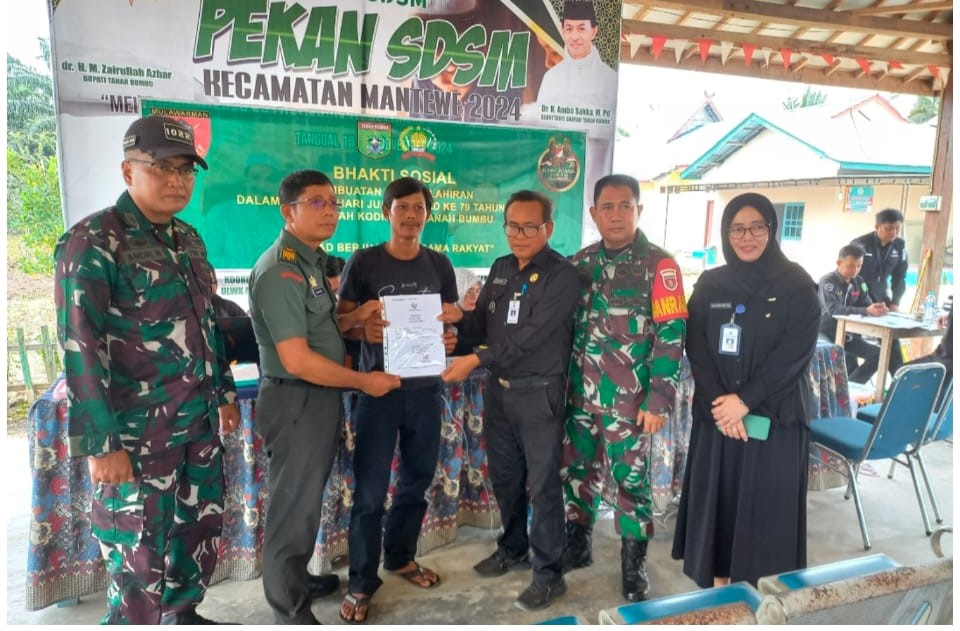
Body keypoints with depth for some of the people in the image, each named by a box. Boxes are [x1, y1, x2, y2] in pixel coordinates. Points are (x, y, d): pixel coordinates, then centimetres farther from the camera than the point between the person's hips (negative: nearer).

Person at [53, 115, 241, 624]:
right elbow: (80, 348, -17)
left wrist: (224, 392, 17)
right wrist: (101, 444, -19)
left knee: (202, 530, 18)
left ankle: (184, 616, 39)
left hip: (199, 422, 7)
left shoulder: (188, 238, 10)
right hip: (138, 432, -7)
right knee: (141, 555, 5)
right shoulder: (93, 241, -13)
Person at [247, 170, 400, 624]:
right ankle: (291, 612, 23)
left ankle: (296, 580, 41)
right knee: (293, 504, 5)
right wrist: (363, 381, -16)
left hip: (321, 397, 9)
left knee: (307, 498, 22)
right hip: (295, 402, -9)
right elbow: (297, 360, -26)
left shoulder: (313, 261, 10)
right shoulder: (280, 271, -20)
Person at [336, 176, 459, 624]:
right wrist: (362, 329, -23)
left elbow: (450, 321, 11)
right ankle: (362, 582, 17)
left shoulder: (440, 265, 6)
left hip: (425, 389, 4)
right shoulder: (363, 262, -4)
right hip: (378, 388, -4)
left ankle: (400, 557, 37)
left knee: (417, 482, 16)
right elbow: (340, 319, -2)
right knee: (370, 491, 0)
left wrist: (449, 339, -11)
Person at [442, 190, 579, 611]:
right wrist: (458, 318, -14)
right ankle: (513, 548, 38)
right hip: (498, 388, 7)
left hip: (539, 393, -7)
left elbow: (529, 337, -21)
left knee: (542, 484, 3)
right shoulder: (501, 269, 9)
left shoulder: (562, 276, -13)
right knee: (504, 476, 18)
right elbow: (482, 324, 8)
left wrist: (476, 360, -24)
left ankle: (549, 572, 19)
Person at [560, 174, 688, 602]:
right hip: (580, 396, 5)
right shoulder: (579, 263, 7)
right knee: (576, 472, 15)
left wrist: (659, 401, -14)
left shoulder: (659, 266, -7)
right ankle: (577, 545, 36)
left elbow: (671, 336, -10)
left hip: (628, 400, -4)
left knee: (631, 480, 7)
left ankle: (634, 563, 26)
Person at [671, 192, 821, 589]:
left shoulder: (797, 286, -3)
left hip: (773, 416, -2)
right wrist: (718, 401, -13)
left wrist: (745, 401, -16)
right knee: (717, 497, 8)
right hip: (715, 413, 3)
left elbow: (796, 353, -10)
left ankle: (755, 589, 20)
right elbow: (696, 348, -1)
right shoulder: (710, 285, 5)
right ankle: (718, 582, 24)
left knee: (764, 503, 3)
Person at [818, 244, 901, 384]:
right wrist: (866, 311, -42)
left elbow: (868, 305, -2)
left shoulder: (859, 283, 8)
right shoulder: (827, 282, -15)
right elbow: (834, 310, -30)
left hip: (849, 332, 8)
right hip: (828, 333, -7)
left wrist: (878, 309, -27)